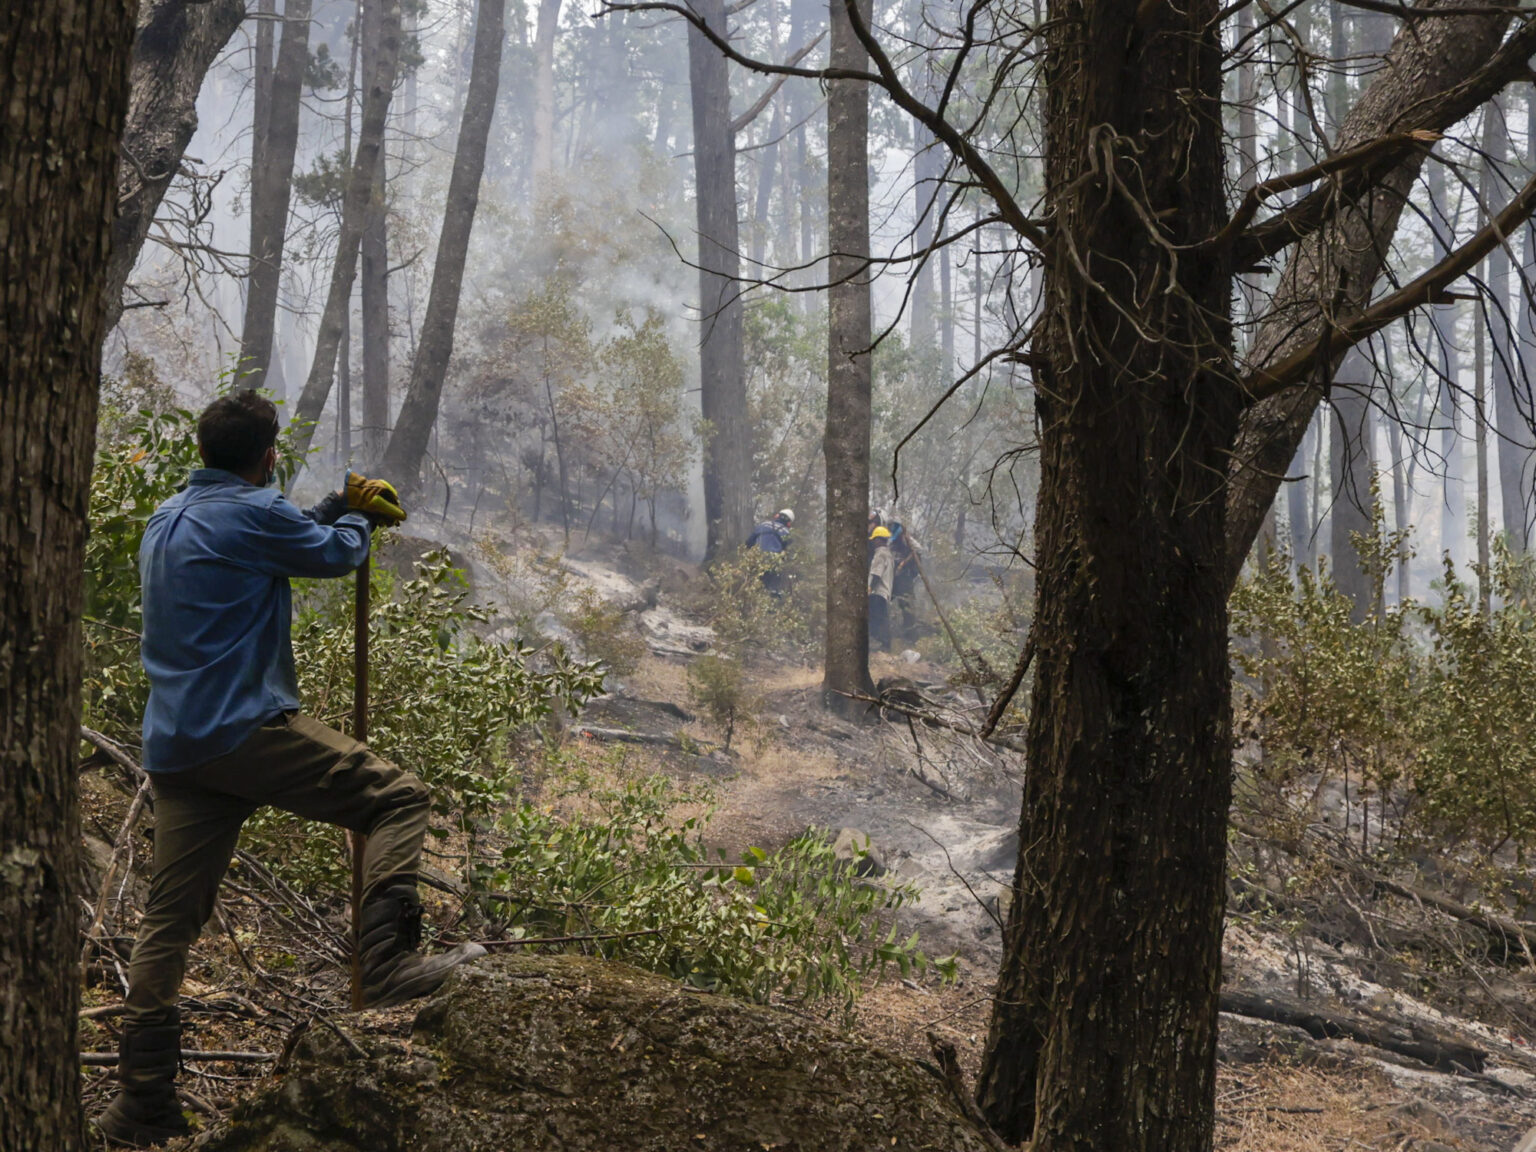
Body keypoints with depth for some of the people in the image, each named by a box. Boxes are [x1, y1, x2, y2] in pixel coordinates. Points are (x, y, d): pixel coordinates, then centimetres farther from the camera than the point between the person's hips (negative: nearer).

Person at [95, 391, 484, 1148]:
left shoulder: (166, 520, 20)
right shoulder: (249, 513, -8)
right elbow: (335, 552, 6)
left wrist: (340, 504, 33)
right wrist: (356, 518, 26)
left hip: (173, 747, 9)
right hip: (243, 729, -9)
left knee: (171, 916, 9)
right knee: (398, 798, -4)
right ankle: (386, 964, -19)